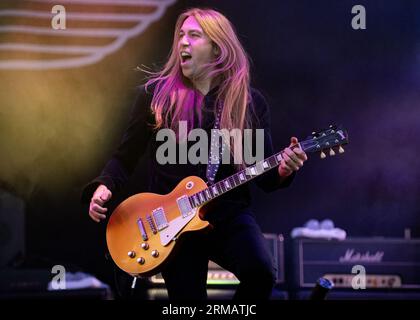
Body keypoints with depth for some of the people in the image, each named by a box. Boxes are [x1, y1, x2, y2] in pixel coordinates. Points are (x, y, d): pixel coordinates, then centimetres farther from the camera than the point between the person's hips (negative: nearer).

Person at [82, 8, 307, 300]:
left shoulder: (250, 102, 3)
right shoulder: (156, 94, 1)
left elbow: (265, 177, 4)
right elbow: (126, 156, 6)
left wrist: (283, 170, -19)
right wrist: (103, 188, -13)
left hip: (230, 213, 0)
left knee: (261, 271, -27)